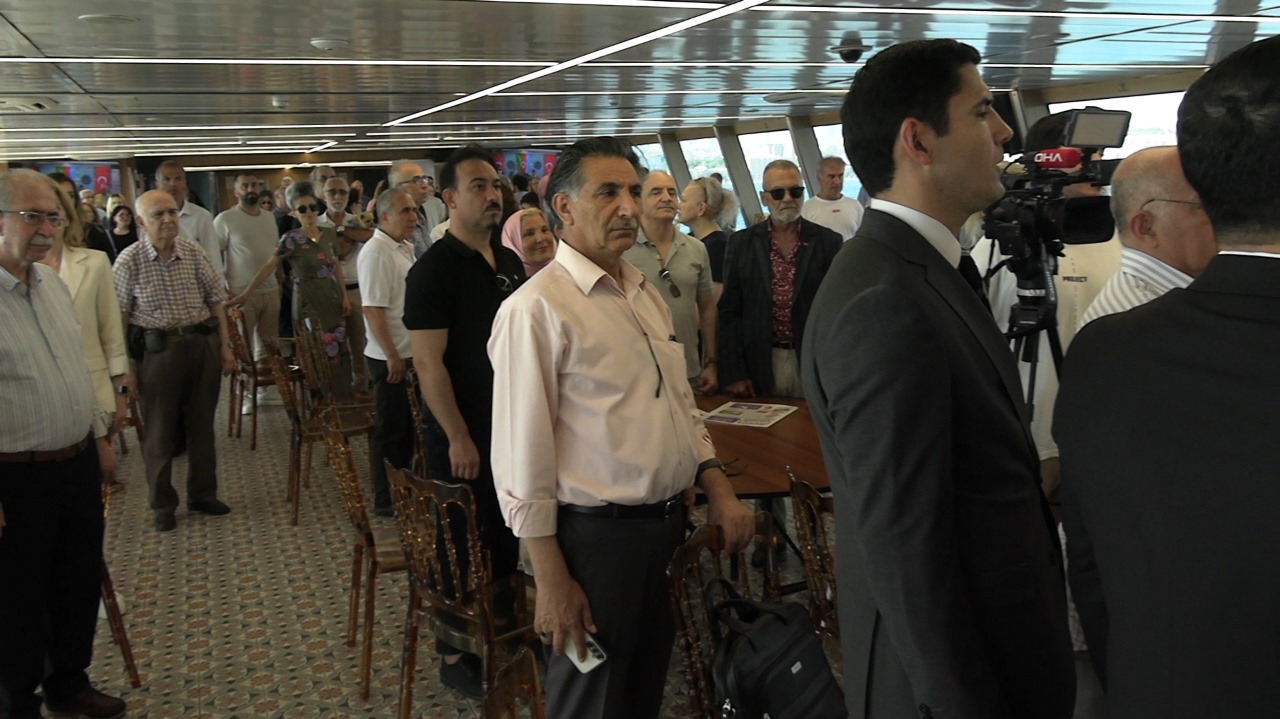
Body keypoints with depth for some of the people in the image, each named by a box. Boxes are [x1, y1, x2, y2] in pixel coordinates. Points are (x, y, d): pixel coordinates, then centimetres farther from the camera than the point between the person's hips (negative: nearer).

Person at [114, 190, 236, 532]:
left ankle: (203, 494, 29)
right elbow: (119, 315, -5)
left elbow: (215, 299, 6)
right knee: (160, 430, 7)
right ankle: (162, 504, 21)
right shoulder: (130, 260, -9)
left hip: (202, 344, 3)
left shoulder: (193, 252, -1)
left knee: (202, 425, 14)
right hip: (157, 349, -3)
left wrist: (225, 346, 4)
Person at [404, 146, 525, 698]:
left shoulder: (509, 262, 9)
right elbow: (428, 362, -17)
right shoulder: (433, 270, -14)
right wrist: (458, 438, -19)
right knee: (463, 546, 4)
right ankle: (455, 656, 19)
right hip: (462, 434, -7)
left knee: (508, 536, 15)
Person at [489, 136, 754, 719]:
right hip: (597, 534, -7)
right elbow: (521, 456, -17)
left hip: (668, 524, 8)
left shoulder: (646, 293, 9)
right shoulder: (537, 308, -17)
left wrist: (718, 488, 5)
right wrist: (551, 582, -16)